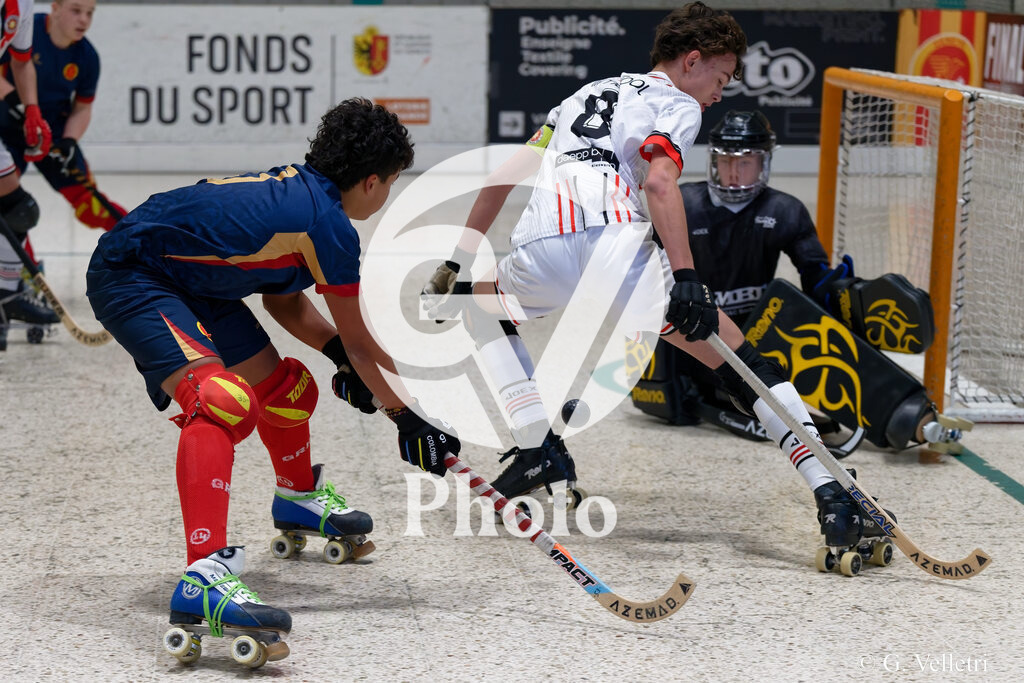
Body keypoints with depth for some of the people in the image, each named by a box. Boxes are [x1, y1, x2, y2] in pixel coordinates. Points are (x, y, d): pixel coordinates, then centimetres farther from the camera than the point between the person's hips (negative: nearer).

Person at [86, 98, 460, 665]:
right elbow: (360, 342, -9)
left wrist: (341, 354, 7)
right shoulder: (327, 223, -20)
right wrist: (408, 416, 1)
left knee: (285, 389, 21)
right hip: (130, 276, -11)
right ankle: (204, 577, -46)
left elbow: (283, 300, 18)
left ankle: (298, 498, 51)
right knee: (221, 401, -31)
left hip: (189, 277, 11)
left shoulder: (299, 187, 5)